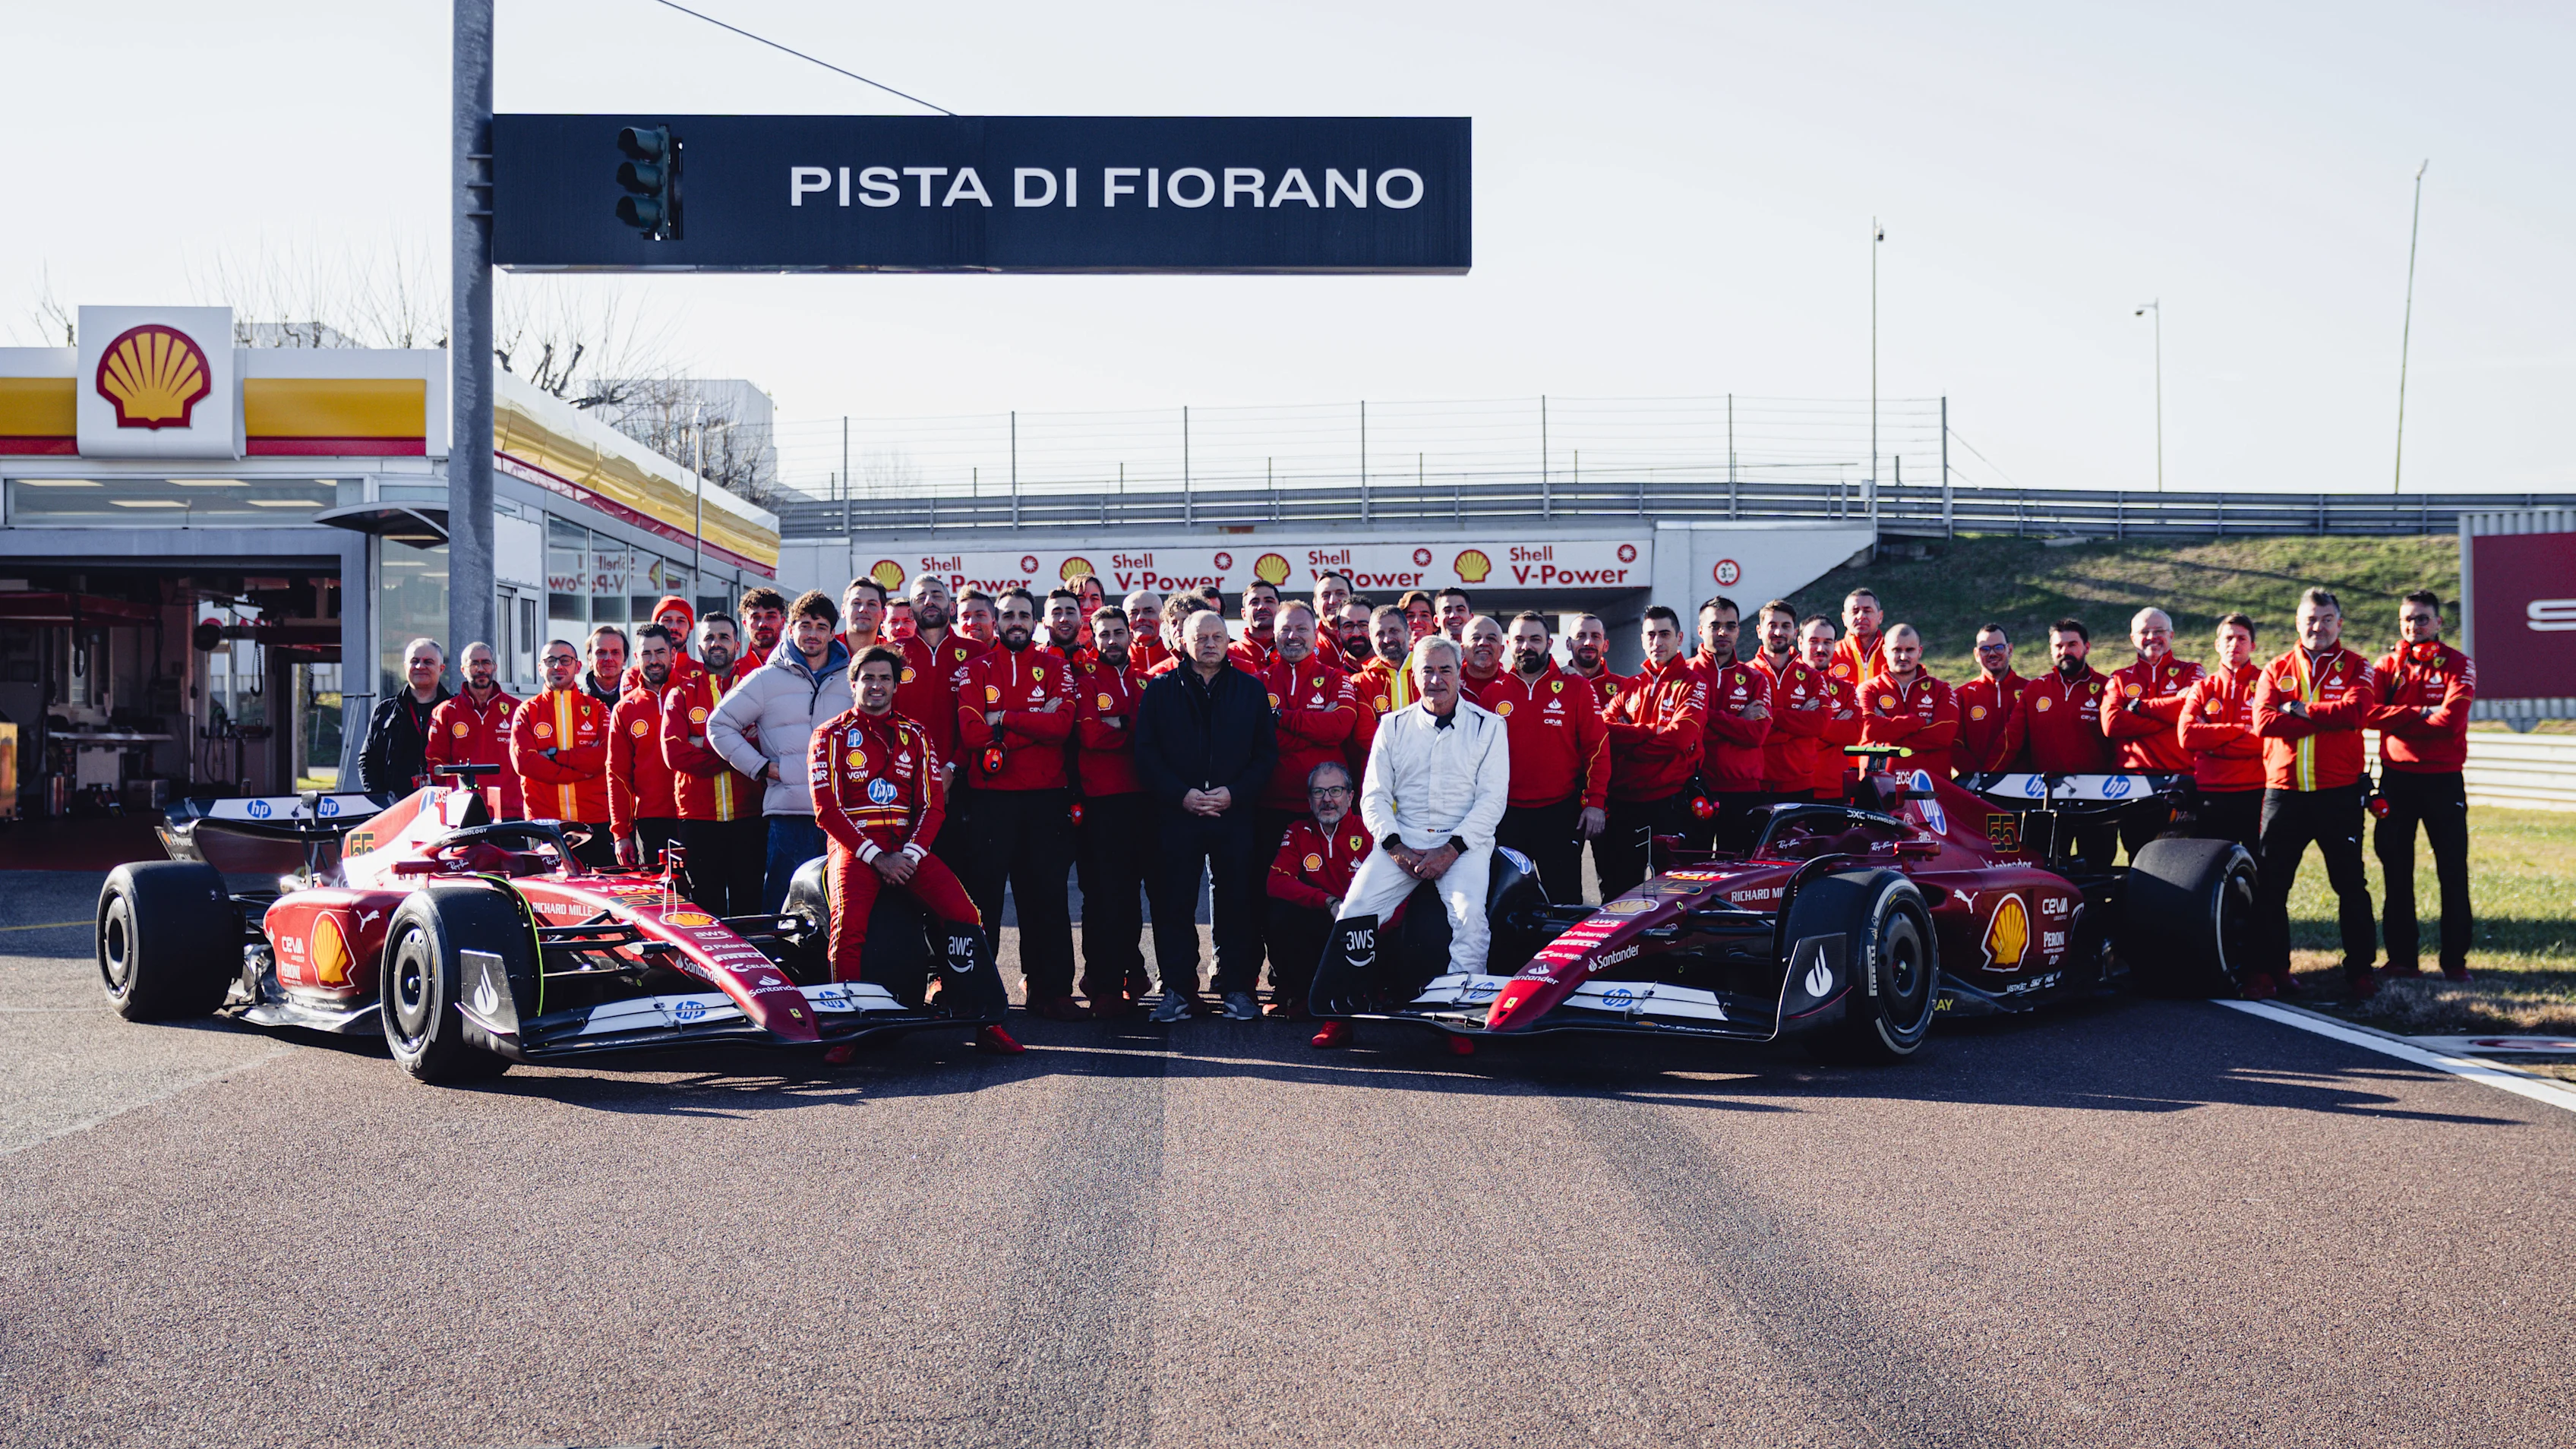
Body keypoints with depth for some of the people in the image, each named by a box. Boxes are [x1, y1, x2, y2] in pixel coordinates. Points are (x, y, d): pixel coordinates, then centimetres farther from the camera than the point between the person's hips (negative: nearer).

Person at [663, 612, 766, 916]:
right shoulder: (682, 693, 10)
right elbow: (674, 753, -5)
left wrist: (705, 743, -9)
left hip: (749, 818, 0)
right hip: (699, 819, 0)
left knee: (750, 904, 0)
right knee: (705, 908, 2)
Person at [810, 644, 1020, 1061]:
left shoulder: (915, 736, 17)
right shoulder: (830, 735, 8)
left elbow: (932, 805, 11)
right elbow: (827, 809, -1)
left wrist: (910, 854, -8)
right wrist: (875, 856, -12)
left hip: (908, 845, 3)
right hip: (853, 845, -3)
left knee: (966, 916, -20)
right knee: (849, 925, -32)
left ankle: (986, 1022, -14)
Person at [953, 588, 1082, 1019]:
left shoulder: (1056, 667, 8)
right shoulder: (974, 670, 5)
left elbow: (1062, 725, -9)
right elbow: (972, 732, -10)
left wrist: (1003, 718, -10)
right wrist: (1035, 722, -9)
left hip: (1046, 798, 1)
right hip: (991, 799, -1)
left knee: (1047, 896, 4)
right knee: (983, 894, 1)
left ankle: (1051, 991, 10)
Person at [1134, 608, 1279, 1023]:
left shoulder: (1251, 690, 10)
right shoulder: (1160, 690, 8)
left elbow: (1266, 752, 6)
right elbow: (1146, 752, 3)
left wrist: (1235, 792, -8)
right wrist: (1181, 794, -9)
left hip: (1235, 813, 0)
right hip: (1176, 813, 0)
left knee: (1236, 902, 1)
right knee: (1173, 903, 0)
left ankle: (1237, 988, 10)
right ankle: (1177, 989, 7)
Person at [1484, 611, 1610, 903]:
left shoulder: (1575, 688, 2)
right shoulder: (1493, 693, 6)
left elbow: (1597, 747, 0)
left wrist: (1596, 802, -6)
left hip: (1560, 813, -2)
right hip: (1507, 813, 2)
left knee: (1565, 898, 2)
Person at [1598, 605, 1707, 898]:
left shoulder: (1692, 684, 1)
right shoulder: (1632, 686, 17)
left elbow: (1679, 737, -14)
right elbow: (1603, 728, 3)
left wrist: (1628, 742, -7)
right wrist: (1652, 731, -11)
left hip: (1668, 802, -5)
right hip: (1624, 802, 5)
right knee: (1618, 887, 8)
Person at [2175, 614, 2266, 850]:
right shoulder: (2202, 687, 13)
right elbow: (2186, 735, -4)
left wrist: (2213, 742, -8)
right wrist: (2240, 730, -8)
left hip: (2256, 794, -2)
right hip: (2210, 796, 2)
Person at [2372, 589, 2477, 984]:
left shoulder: (2458, 665, 0)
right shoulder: (2387, 666, 8)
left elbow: (2451, 721, -15)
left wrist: (2398, 721, -10)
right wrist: (2421, 714, -16)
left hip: (2442, 780, -2)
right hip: (2397, 778, 2)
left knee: (2453, 870, 0)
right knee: (2396, 870, 5)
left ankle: (2455, 959, 7)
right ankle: (2402, 958, 12)